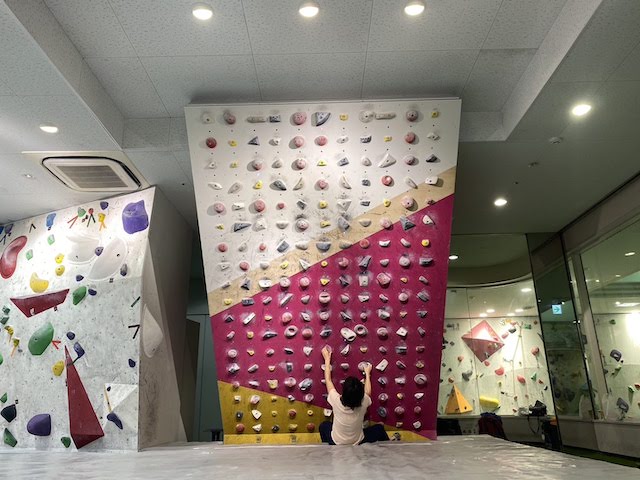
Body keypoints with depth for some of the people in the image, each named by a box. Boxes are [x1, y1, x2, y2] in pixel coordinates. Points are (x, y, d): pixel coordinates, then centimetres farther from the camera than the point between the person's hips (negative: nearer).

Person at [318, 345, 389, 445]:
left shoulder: (336, 401, -27)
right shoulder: (363, 403, -25)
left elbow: (328, 380, -10)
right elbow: (367, 392, 1)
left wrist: (327, 359, 0)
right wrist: (367, 373, 14)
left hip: (336, 443, 0)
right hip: (358, 443, 0)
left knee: (323, 425, 28)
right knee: (379, 427, 20)